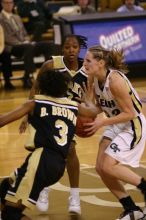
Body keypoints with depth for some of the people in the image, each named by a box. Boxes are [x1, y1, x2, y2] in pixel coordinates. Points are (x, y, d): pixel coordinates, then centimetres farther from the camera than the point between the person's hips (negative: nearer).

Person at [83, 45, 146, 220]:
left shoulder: (115, 80, -27)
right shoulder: (96, 80, -3)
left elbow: (129, 114, -23)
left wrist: (103, 122, -26)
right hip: (116, 125, 9)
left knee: (108, 166, -15)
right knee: (100, 168, 2)